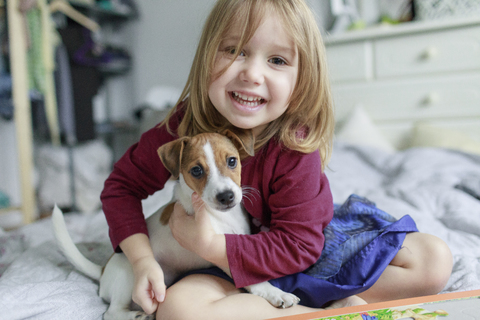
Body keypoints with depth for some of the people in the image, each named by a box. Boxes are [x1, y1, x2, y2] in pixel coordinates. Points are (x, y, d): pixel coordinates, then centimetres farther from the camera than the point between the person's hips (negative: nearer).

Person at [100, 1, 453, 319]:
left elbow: (298, 245, -24)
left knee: (435, 260, -13)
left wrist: (208, 244, -31)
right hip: (233, 272, 3)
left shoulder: (295, 148, -25)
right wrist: (144, 260, -18)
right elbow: (122, 185, -5)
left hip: (313, 252, -1)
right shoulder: (183, 128, -18)